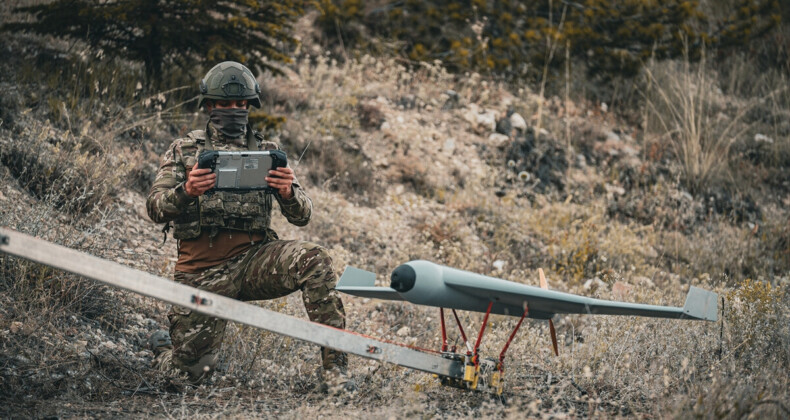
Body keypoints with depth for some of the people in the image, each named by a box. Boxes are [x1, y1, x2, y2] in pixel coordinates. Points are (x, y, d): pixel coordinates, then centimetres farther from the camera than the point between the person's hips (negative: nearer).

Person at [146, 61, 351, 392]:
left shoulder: (267, 152, 12)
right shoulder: (184, 150, 9)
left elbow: (302, 216, 4)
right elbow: (155, 209, -4)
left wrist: (288, 193, -20)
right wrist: (186, 191, -26)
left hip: (254, 259, 1)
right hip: (202, 270, -1)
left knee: (314, 260, -29)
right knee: (193, 371, -4)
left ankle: (334, 367, -25)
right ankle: (163, 349, 33)